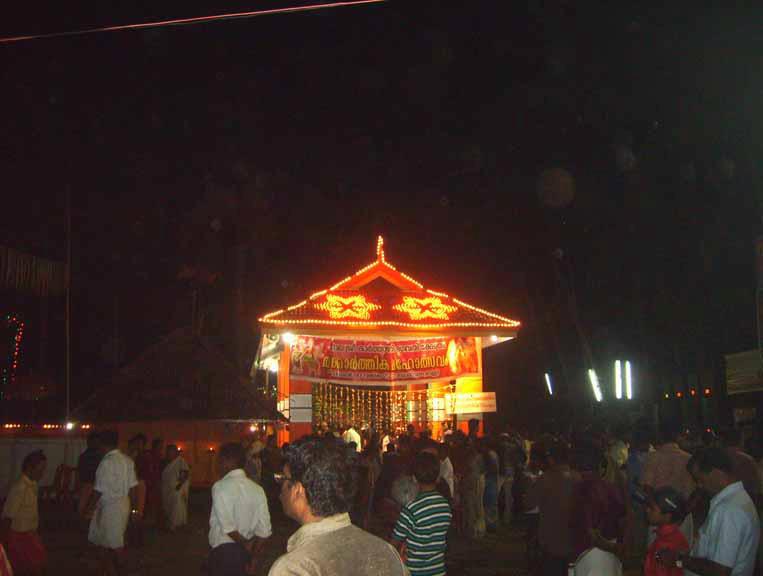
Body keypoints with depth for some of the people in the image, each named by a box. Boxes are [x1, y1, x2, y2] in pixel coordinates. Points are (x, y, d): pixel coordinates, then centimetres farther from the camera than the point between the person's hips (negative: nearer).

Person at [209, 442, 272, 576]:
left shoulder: (220, 486, -15)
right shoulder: (257, 489, 1)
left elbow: (227, 527, -20)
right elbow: (264, 531, 0)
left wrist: (246, 544, -5)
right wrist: (252, 557, 9)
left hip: (223, 550, -6)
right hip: (244, 552, 6)